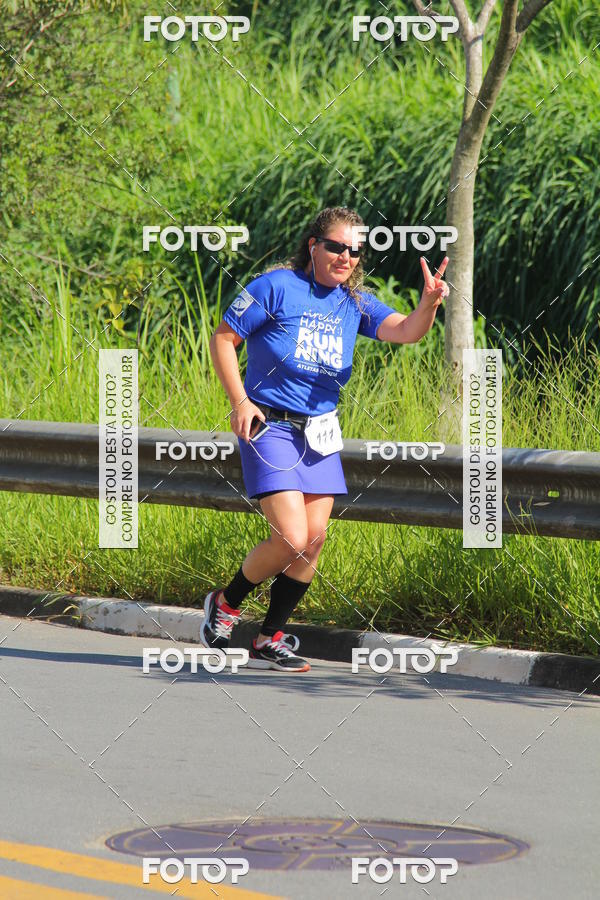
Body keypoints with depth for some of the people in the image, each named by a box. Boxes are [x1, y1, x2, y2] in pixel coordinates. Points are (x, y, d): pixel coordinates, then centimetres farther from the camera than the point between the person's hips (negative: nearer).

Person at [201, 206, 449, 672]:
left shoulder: (354, 303, 7)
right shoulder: (277, 287, -7)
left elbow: (406, 331, -7)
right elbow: (222, 339, -3)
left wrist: (429, 303, -29)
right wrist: (241, 402, -12)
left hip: (320, 432, 6)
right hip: (271, 426, -6)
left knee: (314, 538, 2)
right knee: (292, 539, -15)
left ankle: (270, 640, 14)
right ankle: (226, 604, 10)